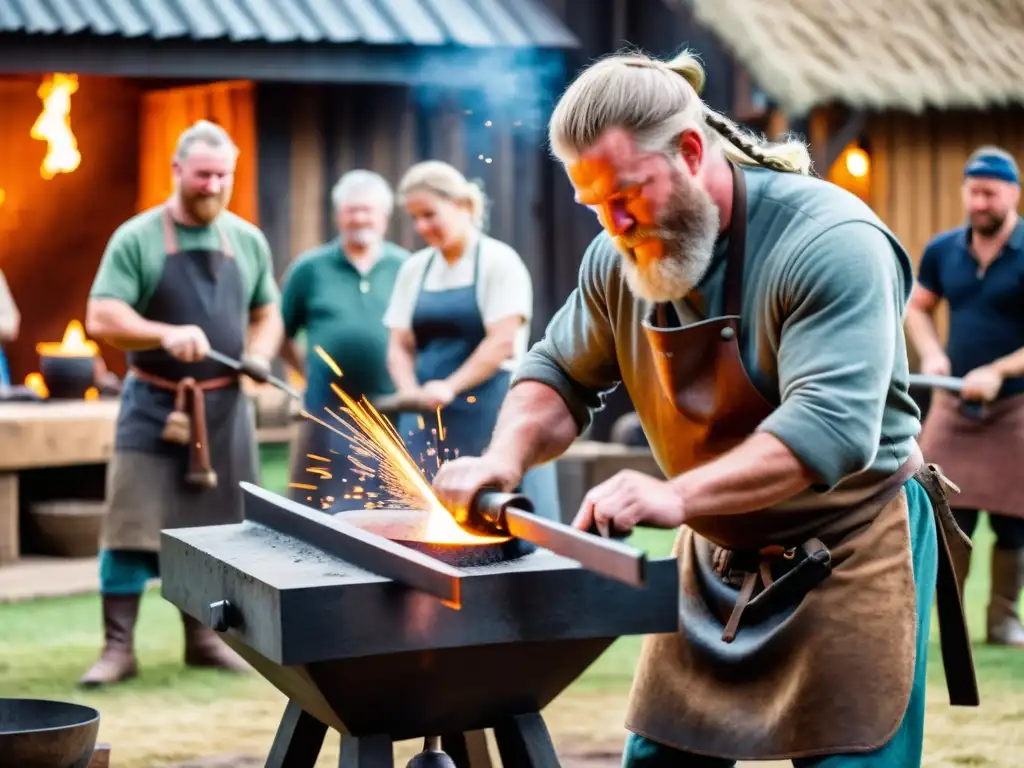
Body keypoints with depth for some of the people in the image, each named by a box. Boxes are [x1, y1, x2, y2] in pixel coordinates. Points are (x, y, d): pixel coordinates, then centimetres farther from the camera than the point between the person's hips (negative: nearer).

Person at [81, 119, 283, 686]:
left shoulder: (247, 241, 8)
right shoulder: (136, 239, -5)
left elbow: (266, 314, 19)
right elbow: (101, 319, -12)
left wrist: (259, 354, -3)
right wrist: (167, 334, -28)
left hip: (224, 407, 4)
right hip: (154, 405, -4)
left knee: (216, 527, 9)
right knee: (132, 528, -7)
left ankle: (204, 638, 21)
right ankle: (118, 647, -2)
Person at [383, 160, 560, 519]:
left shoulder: (498, 261, -4)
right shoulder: (415, 269, 13)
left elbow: (503, 342, -12)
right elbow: (400, 346, 13)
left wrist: (449, 387, -20)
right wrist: (410, 391, -6)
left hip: (490, 412, -5)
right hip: (427, 418, 5)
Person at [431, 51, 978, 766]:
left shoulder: (830, 243, -23)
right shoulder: (620, 259, -2)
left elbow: (830, 425, -32)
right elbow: (560, 375, 11)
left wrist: (675, 495, -44)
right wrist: (506, 457, -11)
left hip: (849, 555, -6)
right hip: (717, 558, 6)